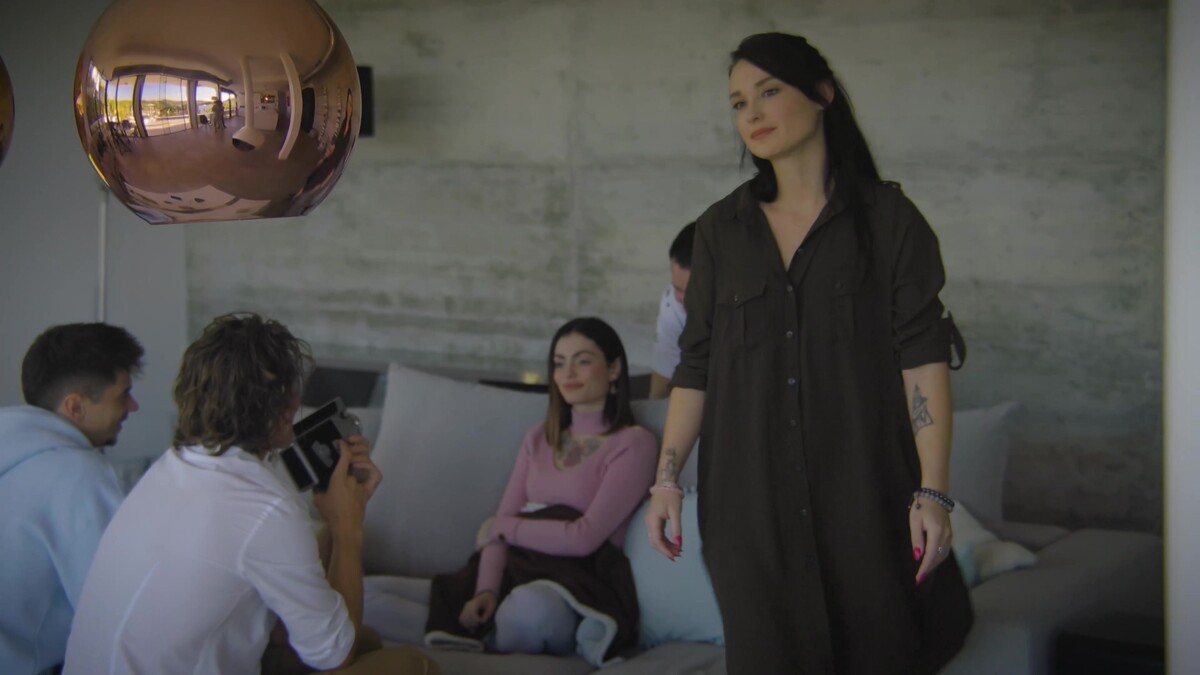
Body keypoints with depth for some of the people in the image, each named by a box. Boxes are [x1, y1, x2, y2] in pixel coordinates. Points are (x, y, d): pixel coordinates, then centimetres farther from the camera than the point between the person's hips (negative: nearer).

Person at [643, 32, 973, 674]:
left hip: (862, 490, -2)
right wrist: (666, 480, 2)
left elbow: (923, 357, -7)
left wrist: (932, 492, -15)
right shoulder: (720, 229, 10)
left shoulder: (888, 218, 0)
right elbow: (695, 368, 10)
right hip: (751, 497, 3)